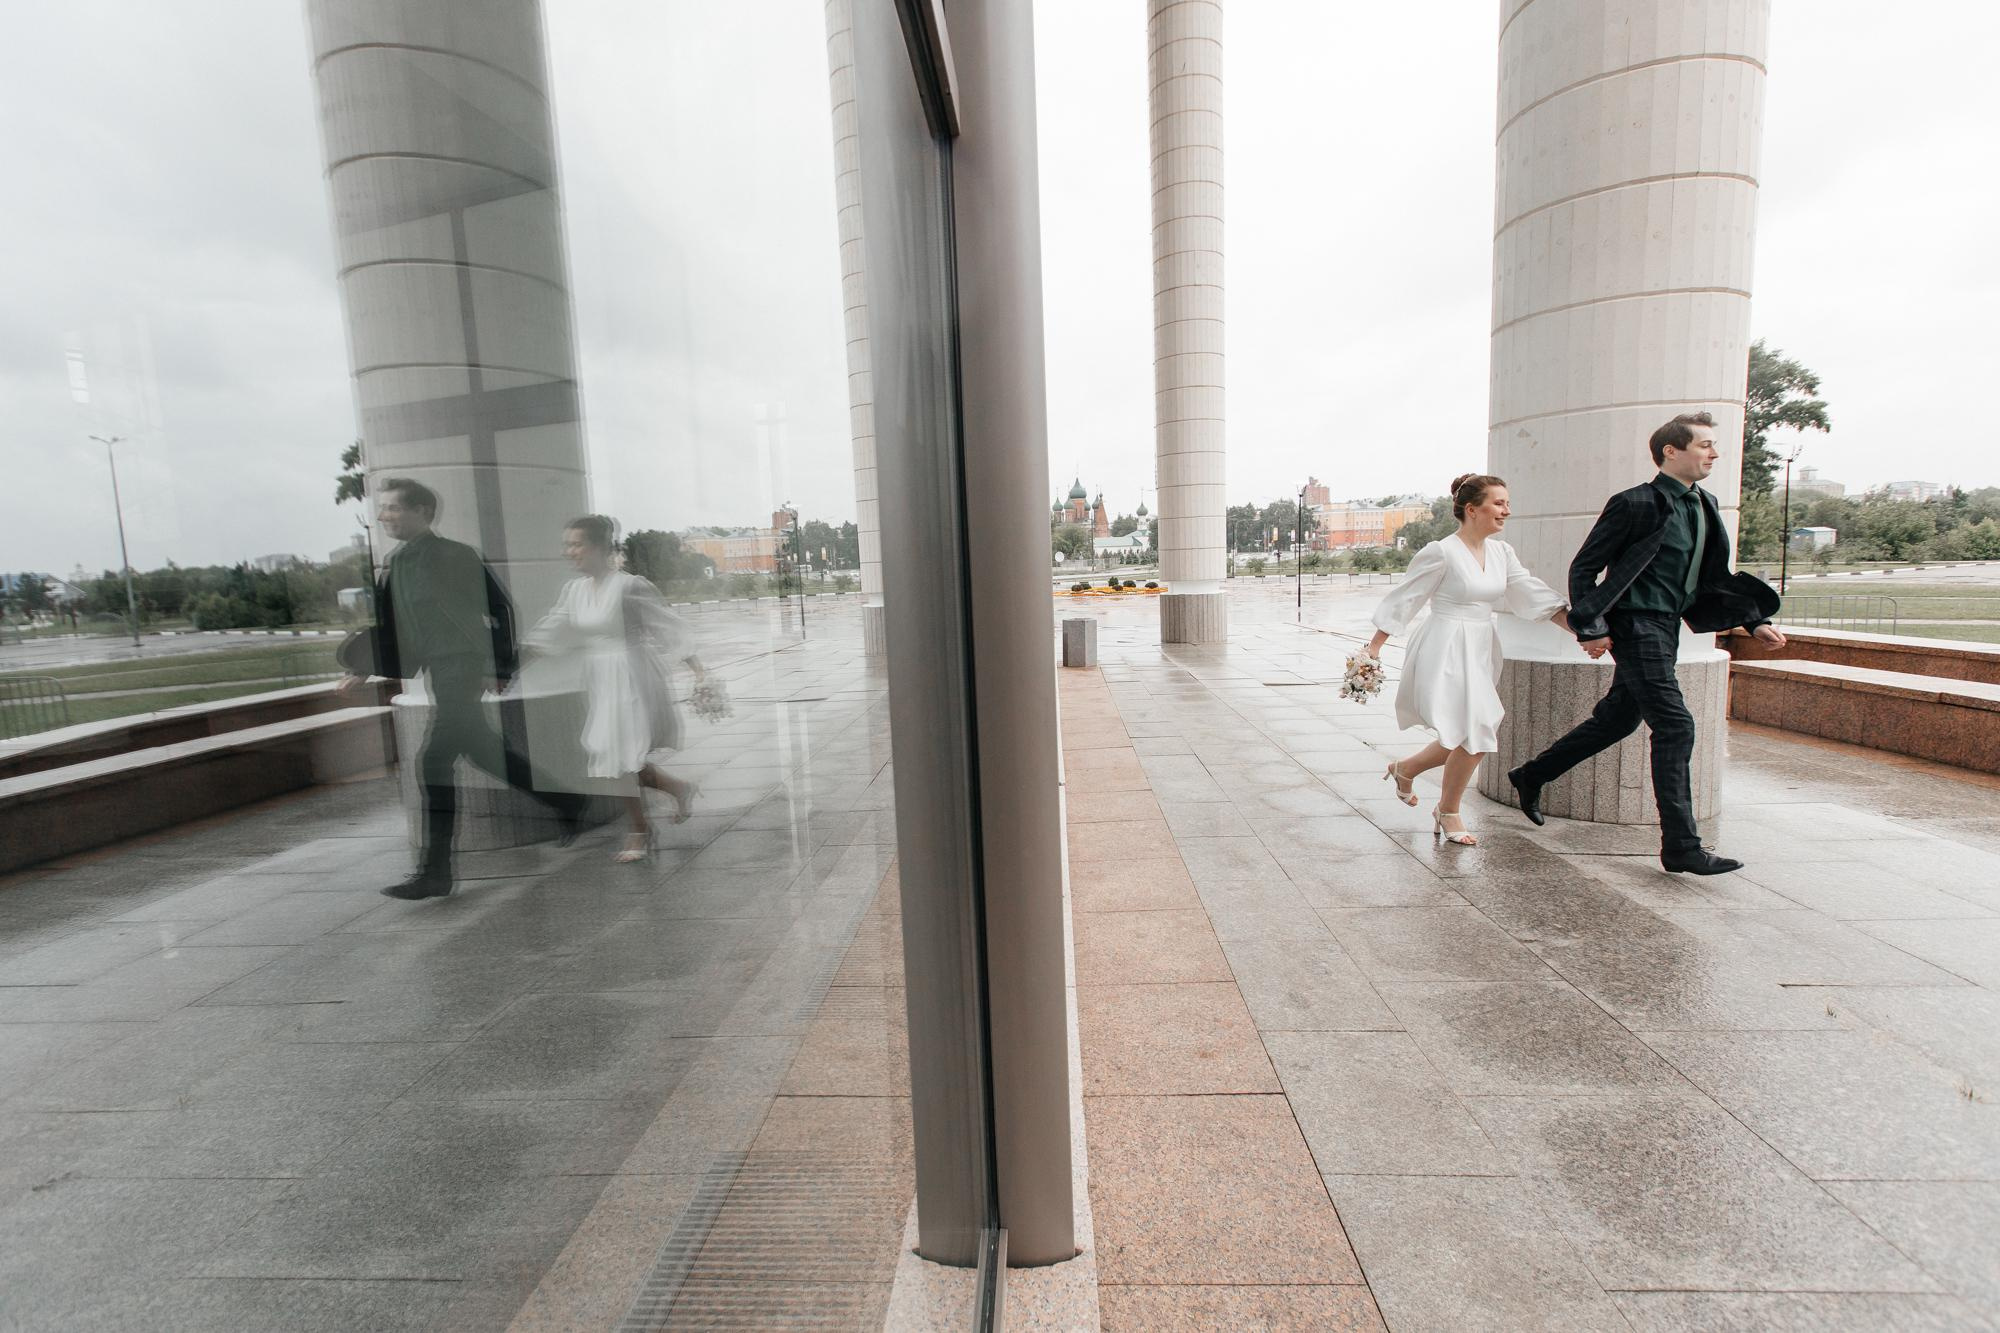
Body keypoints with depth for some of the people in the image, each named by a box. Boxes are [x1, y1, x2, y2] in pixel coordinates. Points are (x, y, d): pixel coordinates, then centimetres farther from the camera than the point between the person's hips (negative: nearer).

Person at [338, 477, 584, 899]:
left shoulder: (457, 555, -8)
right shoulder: (396, 565, 14)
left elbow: (500, 607, -7)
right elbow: (386, 625, 18)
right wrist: (362, 668, 10)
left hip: (462, 667, -8)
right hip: (440, 671, 8)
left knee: (435, 761, -9)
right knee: (486, 752, 16)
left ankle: (434, 871, -2)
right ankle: (564, 803, 32)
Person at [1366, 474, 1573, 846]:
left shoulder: (1501, 552, 8)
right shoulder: (1441, 552, -13)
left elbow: (1535, 595, 5)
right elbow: (1403, 600, -10)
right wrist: (1373, 648, -10)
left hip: (1481, 651, 8)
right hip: (1446, 651, -8)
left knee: (1469, 739, 9)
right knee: (1476, 735, -10)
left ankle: (1404, 769, 33)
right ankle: (1448, 813, 12)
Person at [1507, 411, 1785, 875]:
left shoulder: (1704, 507, 14)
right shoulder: (1638, 503, -11)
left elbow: (1715, 578, 21)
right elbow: (1584, 566, -11)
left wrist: (1755, 621, 12)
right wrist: (1591, 628, -16)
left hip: (1665, 628, 9)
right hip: (1636, 626, -9)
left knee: (1617, 718, 16)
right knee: (1675, 727, -10)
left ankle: (1531, 775, 31)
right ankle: (1681, 846, -4)